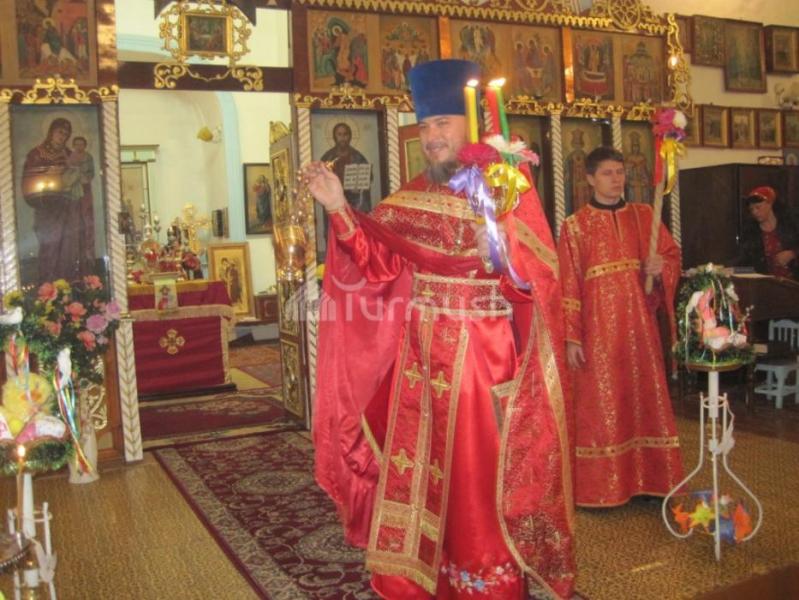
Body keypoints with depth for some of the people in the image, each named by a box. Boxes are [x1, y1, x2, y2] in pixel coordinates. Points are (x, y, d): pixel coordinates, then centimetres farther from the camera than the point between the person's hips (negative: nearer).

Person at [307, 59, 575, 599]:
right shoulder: (412, 196, 9)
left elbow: (543, 281, -13)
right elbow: (381, 264, 2)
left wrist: (506, 255, -33)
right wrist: (340, 209, -6)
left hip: (482, 360, -5)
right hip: (420, 358, 5)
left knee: (479, 474, 5)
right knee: (416, 467, 11)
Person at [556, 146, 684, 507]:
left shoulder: (643, 216, 9)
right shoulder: (575, 226, -2)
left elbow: (673, 255, 12)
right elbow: (567, 285, -6)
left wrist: (661, 267, -12)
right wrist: (571, 337, -10)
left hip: (638, 324, 4)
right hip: (598, 327, -3)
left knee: (644, 397, 9)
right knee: (601, 404, 2)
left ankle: (647, 477, 22)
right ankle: (600, 486, 12)